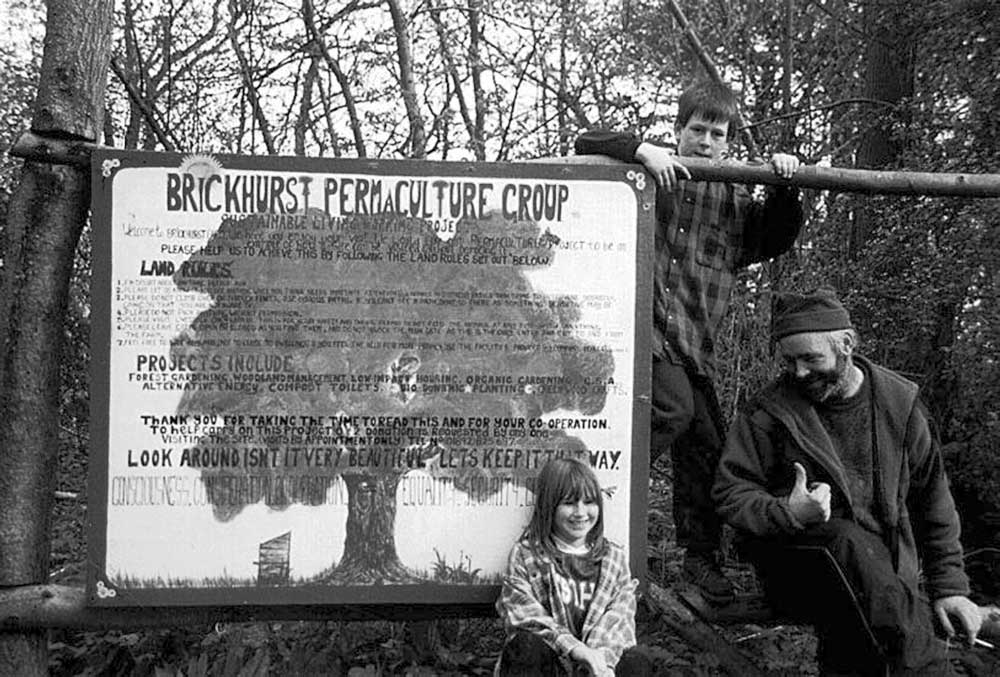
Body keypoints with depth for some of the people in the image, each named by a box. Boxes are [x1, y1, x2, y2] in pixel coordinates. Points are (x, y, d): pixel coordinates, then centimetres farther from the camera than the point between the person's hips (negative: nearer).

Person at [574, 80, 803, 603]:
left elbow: (776, 240, 14)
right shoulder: (650, 172, 6)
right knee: (674, 408, -28)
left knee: (707, 442, 6)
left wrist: (784, 189, -1)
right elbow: (586, 143, 0)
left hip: (694, 342, 5)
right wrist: (642, 150, -16)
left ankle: (701, 558, 20)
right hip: (641, 323, -5)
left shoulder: (735, 201, 18)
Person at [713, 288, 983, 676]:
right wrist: (788, 514, -19)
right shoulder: (769, 411, -1)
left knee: (851, 627, -32)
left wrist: (949, 587, 9)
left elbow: (931, 499, 13)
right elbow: (731, 494, 1)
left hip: (882, 568, 1)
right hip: (795, 564, -1)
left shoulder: (900, 402, 6)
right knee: (851, 543, -34)